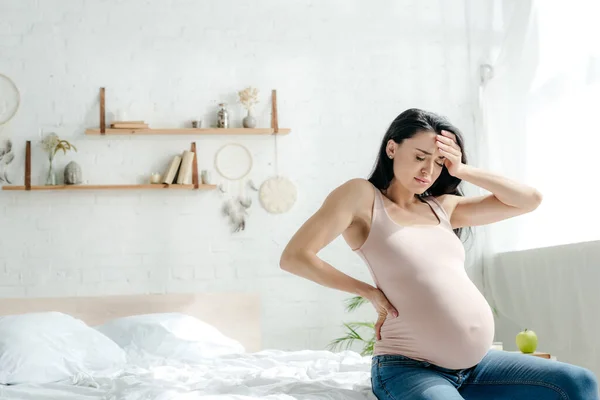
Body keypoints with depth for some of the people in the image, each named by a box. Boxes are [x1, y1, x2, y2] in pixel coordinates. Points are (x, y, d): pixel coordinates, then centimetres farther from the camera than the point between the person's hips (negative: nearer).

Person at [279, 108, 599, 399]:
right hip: (408, 367, -7)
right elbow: (293, 257, -12)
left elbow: (529, 200, 12)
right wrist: (368, 291, -6)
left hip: (475, 363, 7)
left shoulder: (442, 207, 14)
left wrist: (462, 170, 3)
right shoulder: (362, 195, -2)